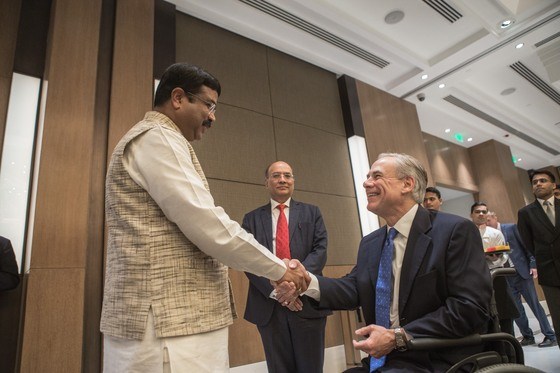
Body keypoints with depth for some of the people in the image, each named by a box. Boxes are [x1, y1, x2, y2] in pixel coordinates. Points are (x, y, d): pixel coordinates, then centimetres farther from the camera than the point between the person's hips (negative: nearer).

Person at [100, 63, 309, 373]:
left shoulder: (154, 142, 20)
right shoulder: (157, 138, -12)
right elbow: (209, 227, -21)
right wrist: (279, 269, -9)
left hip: (173, 319, 10)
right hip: (168, 326, -10)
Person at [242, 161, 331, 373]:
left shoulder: (312, 213, 10)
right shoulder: (252, 219, 9)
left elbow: (320, 250, -1)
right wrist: (273, 288, -15)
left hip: (307, 301, 0)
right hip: (268, 304, 0)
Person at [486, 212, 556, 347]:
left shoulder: (511, 228, -2)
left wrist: (533, 264, -9)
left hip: (521, 272, -3)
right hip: (504, 277, 3)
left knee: (535, 304, 1)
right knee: (515, 309, 7)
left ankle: (550, 336, 12)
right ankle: (527, 336, 21)